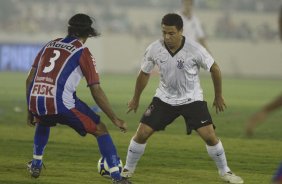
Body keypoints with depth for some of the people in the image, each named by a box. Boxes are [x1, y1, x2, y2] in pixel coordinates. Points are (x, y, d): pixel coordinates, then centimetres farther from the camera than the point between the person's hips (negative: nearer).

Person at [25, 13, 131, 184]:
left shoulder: (49, 45, 21)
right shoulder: (83, 53, 5)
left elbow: (30, 80, 22)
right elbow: (96, 91, 0)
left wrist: (31, 110, 33)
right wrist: (116, 119, 5)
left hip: (36, 102, 5)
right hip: (62, 104, -5)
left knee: (43, 122, 41)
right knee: (100, 130, 10)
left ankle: (36, 165, 41)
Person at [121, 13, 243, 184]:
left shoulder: (195, 50, -24)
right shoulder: (154, 49, -17)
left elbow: (214, 69, -6)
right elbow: (144, 74, 3)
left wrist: (218, 96, 3)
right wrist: (136, 99, 14)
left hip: (192, 99, -2)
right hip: (165, 98, 2)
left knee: (210, 135, -13)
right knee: (142, 133, -6)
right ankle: (128, 170, 14)